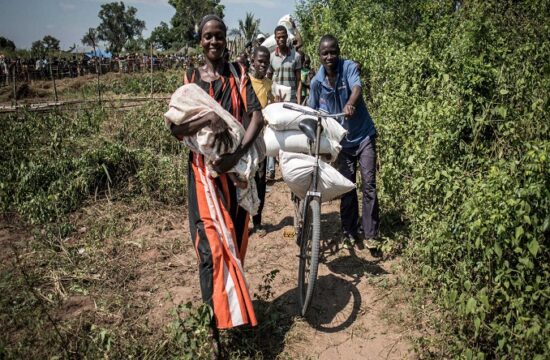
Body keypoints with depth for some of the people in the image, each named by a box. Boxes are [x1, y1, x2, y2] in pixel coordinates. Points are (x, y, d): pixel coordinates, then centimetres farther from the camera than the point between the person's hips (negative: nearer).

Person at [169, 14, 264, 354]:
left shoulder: (238, 74, 5)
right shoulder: (190, 79, 4)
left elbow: (258, 116, -7)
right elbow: (176, 129, -4)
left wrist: (237, 153, -21)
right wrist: (208, 119, -23)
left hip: (237, 168, 1)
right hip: (204, 171, -1)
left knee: (235, 243, 11)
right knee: (212, 248, -5)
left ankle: (235, 310, 31)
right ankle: (215, 324, 7)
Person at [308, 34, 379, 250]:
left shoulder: (349, 67, -13)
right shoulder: (317, 82, -4)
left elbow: (357, 87, -33)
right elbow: (313, 111, 8)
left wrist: (351, 104, -53)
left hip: (363, 135, -3)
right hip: (342, 140, 3)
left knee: (368, 184, -4)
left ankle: (371, 234, 6)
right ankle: (349, 232, 19)